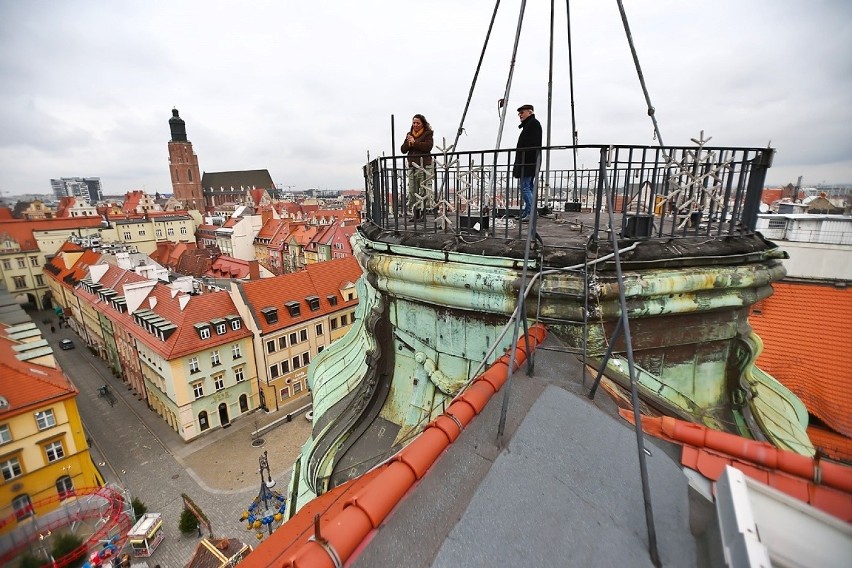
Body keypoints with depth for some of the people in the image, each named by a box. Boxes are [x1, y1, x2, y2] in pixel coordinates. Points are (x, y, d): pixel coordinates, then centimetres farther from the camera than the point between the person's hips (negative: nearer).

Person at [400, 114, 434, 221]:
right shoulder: (409, 135, 21)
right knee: (412, 190, 1)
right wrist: (408, 143, -7)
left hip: (424, 165, -5)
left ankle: (423, 212, -7)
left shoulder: (428, 134, 5)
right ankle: (415, 213, 5)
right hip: (412, 165, 6)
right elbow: (403, 150, 13)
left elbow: (428, 146, -14)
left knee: (423, 190, -10)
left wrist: (414, 143, -8)